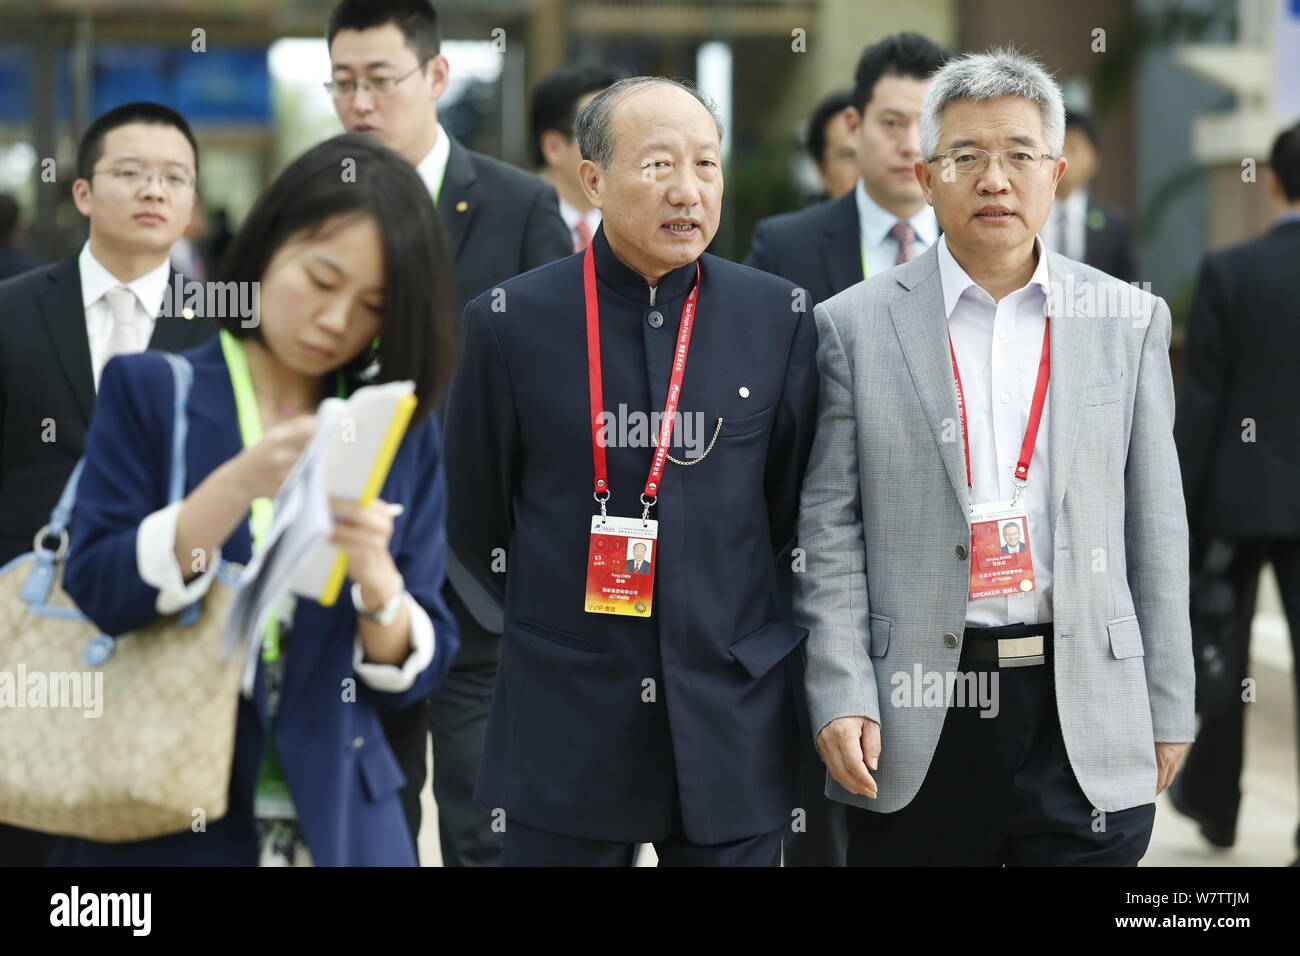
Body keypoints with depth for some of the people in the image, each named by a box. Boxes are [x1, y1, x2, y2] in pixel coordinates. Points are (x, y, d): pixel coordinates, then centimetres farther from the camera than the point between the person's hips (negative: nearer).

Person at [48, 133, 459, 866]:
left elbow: (414, 671, 1)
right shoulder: (148, 391, -2)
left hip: (340, 820, 2)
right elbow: (95, 596, -12)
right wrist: (236, 487, -23)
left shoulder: (405, 434, 4)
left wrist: (376, 579, -18)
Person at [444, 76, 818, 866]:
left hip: (732, 728, 1)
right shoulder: (511, 323, -4)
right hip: (566, 728, -1)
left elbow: (791, 504, 9)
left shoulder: (778, 317, 1)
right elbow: (473, 516, 6)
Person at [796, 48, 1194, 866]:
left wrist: (1169, 709, 6)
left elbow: (1156, 528, 8)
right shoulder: (855, 325, 2)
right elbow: (829, 532, 1)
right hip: (916, 719, -1)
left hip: (1088, 720, 1)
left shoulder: (1130, 321, 7)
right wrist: (840, 698, -8)